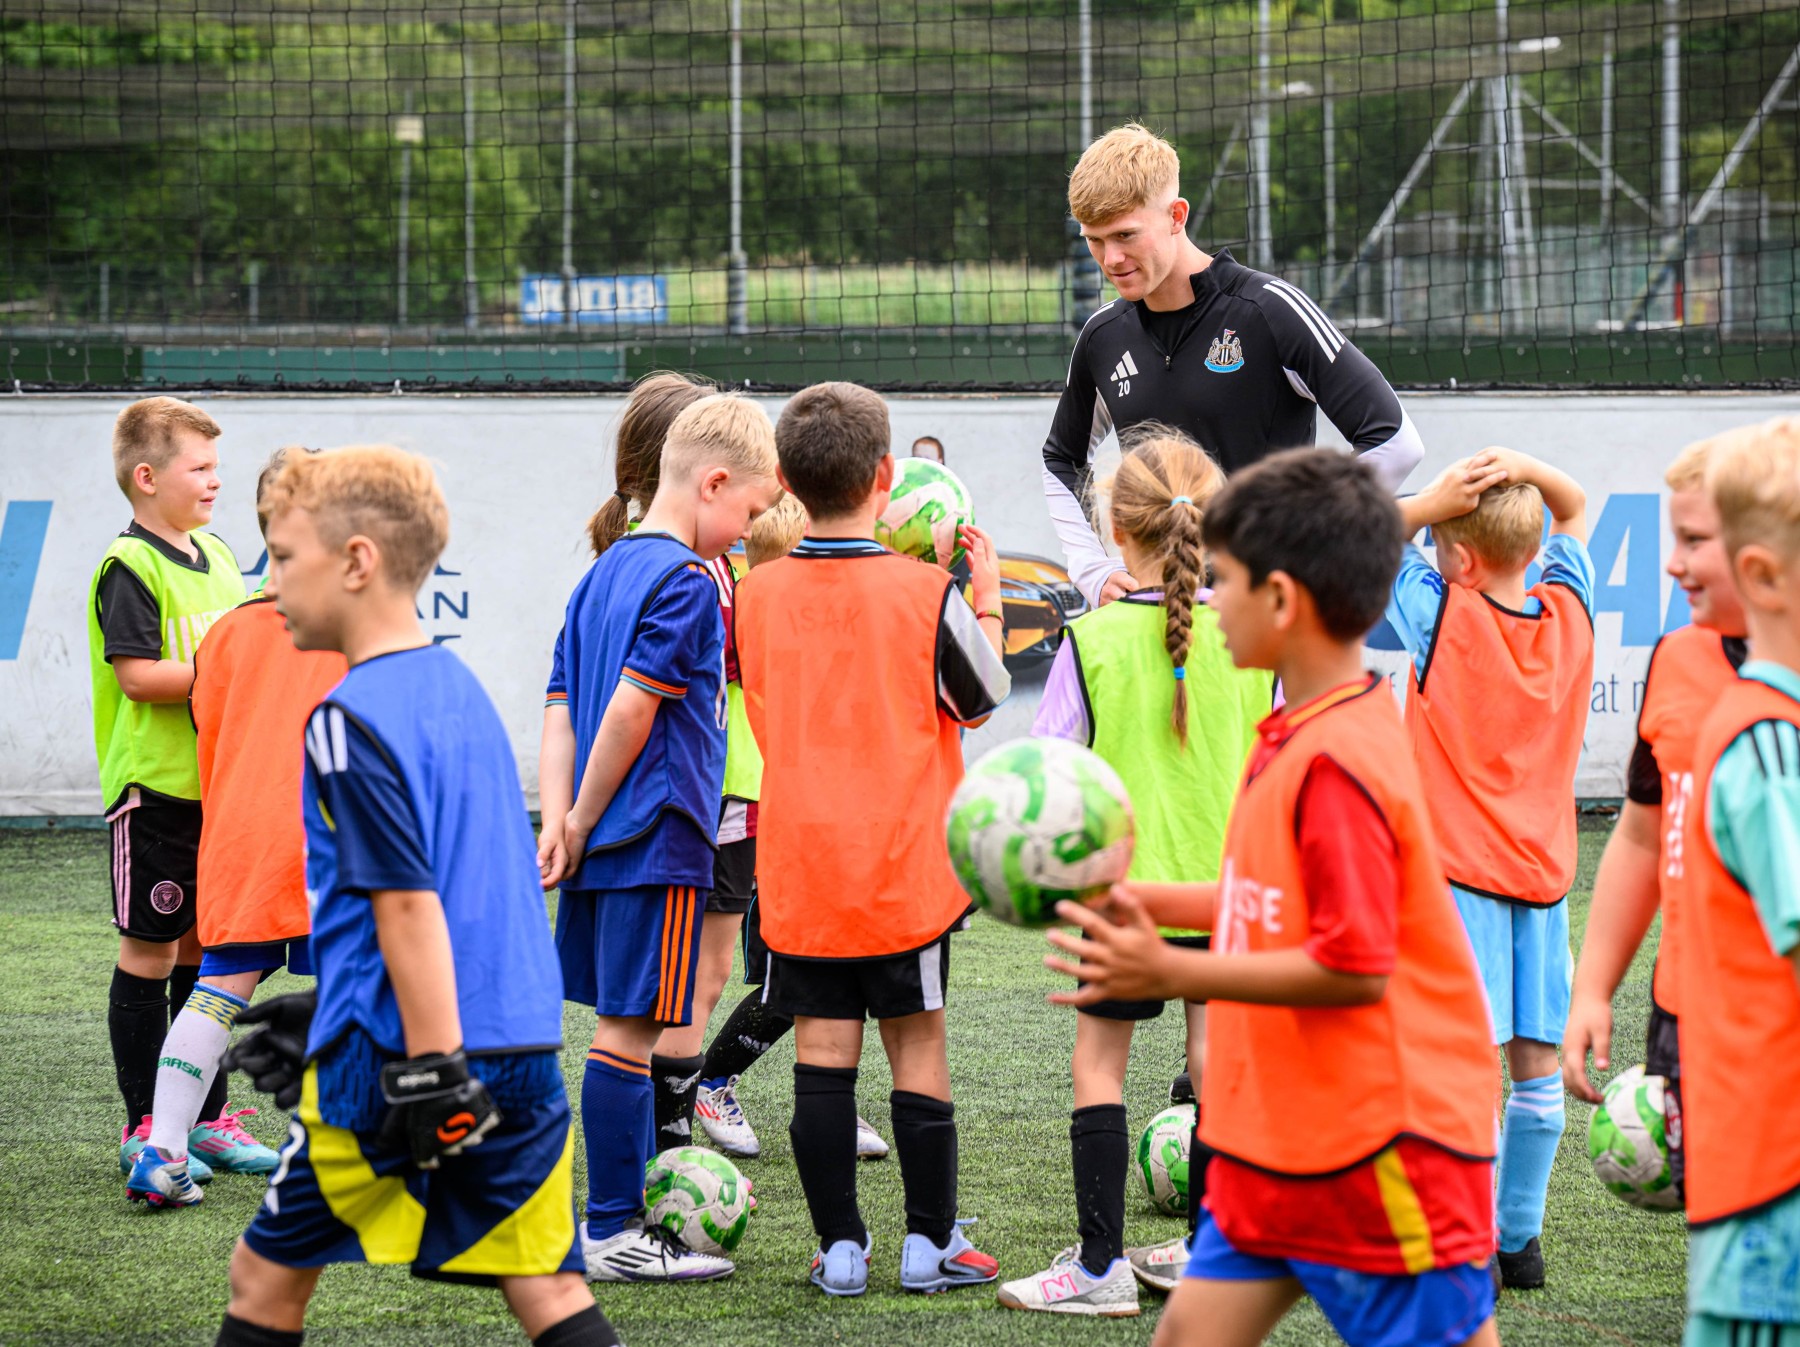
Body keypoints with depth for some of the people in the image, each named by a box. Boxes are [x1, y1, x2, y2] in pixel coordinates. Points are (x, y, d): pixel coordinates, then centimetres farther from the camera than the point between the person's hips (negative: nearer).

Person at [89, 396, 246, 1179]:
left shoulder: (216, 555, 13)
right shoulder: (129, 567, -12)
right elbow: (136, 674, -20)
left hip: (217, 783, 8)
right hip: (154, 787, -8)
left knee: (207, 949, 13)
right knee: (149, 953, -1)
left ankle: (207, 1117, 21)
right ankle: (143, 1128, 6)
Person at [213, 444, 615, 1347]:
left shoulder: (350, 718, -13)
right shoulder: (459, 687, 13)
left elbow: (407, 903, -19)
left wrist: (432, 1069, -19)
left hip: (388, 1068, -7)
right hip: (523, 1049, 7)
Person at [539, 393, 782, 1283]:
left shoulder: (604, 572, 15)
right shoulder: (684, 582, -13)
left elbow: (562, 708, 12)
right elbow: (632, 710, -19)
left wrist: (557, 821, 4)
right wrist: (581, 824, -10)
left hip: (601, 843, 9)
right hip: (658, 843, -9)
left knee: (621, 1027, 15)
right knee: (626, 1030, -5)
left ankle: (624, 1212, 22)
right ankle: (614, 1234, -2)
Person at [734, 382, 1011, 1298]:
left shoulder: (756, 595, -2)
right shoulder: (924, 593, -10)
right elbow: (983, 699, 4)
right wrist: (988, 598, 17)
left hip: (799, 867, 2)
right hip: (903, 863, -2)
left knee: (822, 1050, 5)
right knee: (917, 1044, 7)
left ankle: (840, 1247, 7)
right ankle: (930, 1241, 12)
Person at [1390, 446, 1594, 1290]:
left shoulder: (1445, 619, -9)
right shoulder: (1569, 615, 4)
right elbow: (1573, 511, 20)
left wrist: (1435, 500, -11)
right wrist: (1526, 473, 1)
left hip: (1461, 873, -5)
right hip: (1544, 870, 5)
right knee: (1537, 1067, 8)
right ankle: (1520, 1241, 15)